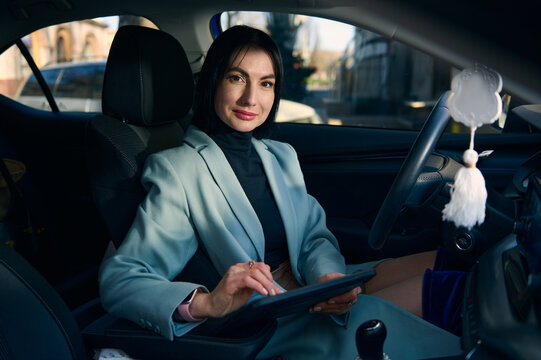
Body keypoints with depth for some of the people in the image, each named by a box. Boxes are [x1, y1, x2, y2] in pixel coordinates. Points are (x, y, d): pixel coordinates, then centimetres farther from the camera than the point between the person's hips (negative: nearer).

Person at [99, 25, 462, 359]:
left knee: (438, 264, -12)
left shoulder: (283, 156, 14)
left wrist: (329, 276, -17)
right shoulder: (177, 169, -8)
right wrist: (205, 302, -36)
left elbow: (316, 236, 7)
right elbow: (119, 279, -17)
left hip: (311, 288, 6)